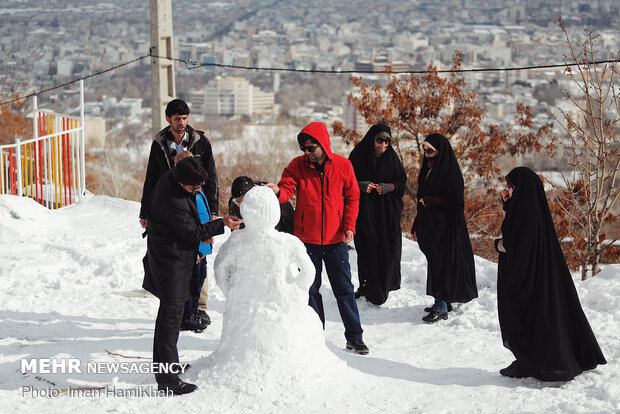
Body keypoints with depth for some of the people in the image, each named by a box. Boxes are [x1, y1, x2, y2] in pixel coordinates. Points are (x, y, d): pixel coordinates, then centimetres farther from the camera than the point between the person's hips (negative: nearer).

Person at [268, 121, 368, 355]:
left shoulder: (342, 165, -4)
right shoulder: (298, 165, -4)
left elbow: (352, 197, 4)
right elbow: (287, 189, -15)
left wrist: (349, 226, -6)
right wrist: (277, 191, -39)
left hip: (335, 239, -1)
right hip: (307, 239, 1)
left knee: (344, 289, 4)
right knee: (310, 289, 9)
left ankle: (354, 336, 14)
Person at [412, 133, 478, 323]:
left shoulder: (450, 171, -13)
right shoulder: (429, 169, 12)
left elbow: (456, 202, -17)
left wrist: (429, 201, -16)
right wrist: (417, 226, 16)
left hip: (445, 225, -8)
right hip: (430, 223, 8)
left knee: (441, 262, -8)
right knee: (434, 262, 11)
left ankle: (441, 308, -5)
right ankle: (443, 302, 20)